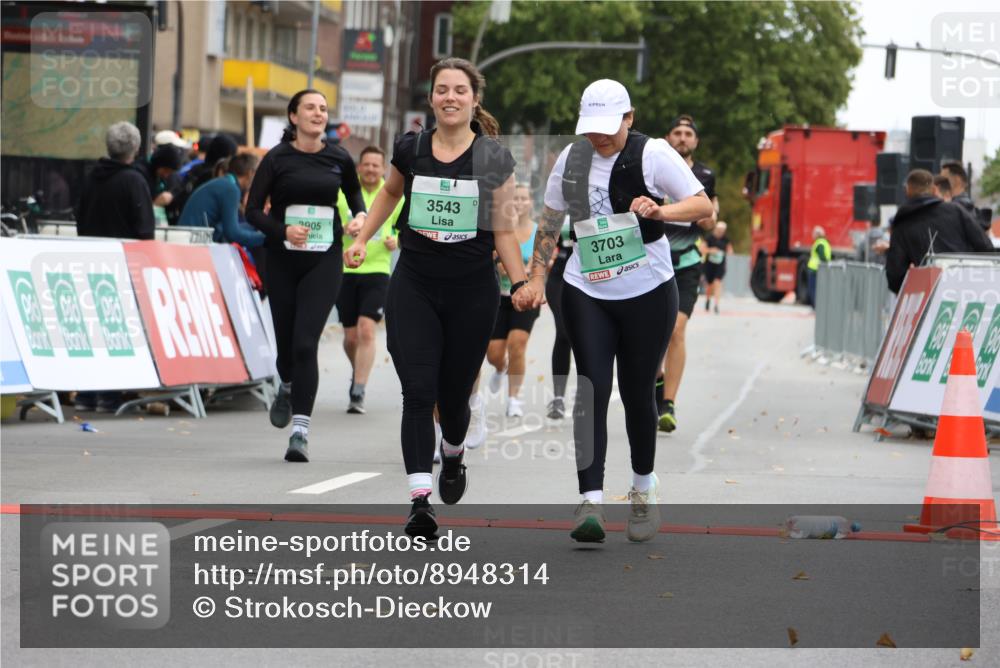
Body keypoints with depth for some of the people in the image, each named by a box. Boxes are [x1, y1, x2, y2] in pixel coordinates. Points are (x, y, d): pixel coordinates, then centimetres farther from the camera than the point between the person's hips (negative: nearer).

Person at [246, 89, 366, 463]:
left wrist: (360, 218, 4)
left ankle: (300, 432, -14)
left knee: (305, 343, -13)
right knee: (286, 343, 7)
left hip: (324, 261, 0)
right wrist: (283, 230, -20)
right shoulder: (277, 159, -2)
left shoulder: (339, 159, 4)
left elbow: (354, 193, 24)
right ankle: (288, 388, 44)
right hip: (282, 260, 0)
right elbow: (253, 211, -3)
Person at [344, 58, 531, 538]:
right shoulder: (410, 150, 2)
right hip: (413, 287, 1)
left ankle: (453, 453, 43)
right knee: (418, 393, -12)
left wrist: (520, 283, -7)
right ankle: (419, 500, -17)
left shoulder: (494, 159, -2)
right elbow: (390, 192, 24)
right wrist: (362, 239, 18)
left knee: (453, 394, 8)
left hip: (473, 291, -1)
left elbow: (503, 229, 2)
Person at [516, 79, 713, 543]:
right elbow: (550, 222, 16)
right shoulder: (571, 159, 5)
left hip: (648, 294, -2)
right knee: (592, 389, -10)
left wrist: (660, 211, -31)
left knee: (637, 393, 5)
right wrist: (536, 280, 10)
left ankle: (643, 489, 28)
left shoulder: (653, 155, -8)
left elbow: (704, 206, -12)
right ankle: (591, 501, -17)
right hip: (585, 295, 2)